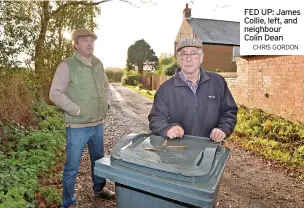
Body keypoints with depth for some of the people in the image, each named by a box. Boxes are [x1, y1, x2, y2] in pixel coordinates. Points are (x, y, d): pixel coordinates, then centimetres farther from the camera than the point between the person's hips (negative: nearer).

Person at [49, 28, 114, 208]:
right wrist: (77, 110, -18)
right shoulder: (67, 66, -12)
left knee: (99, 160, 22)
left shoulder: (98, 64, 8)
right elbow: (55, 94, -16)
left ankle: (99, 188, 44)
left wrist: (106, 103, 7)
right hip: (78, 126, -6)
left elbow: (106, 86, 21)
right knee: (72, 166, 6)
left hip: (98, 124, 7)